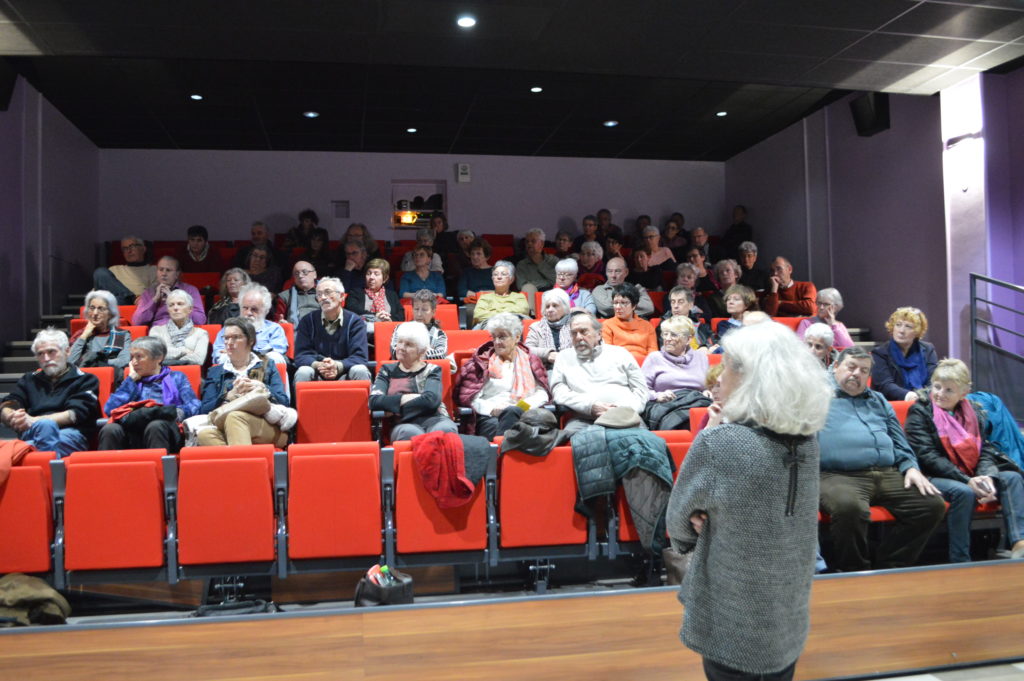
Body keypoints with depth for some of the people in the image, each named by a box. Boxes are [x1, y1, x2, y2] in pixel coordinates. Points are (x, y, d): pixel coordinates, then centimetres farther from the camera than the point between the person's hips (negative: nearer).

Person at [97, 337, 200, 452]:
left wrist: (175, 413, -15)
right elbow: (109, 409, 10)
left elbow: (194, 407, 5)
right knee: (110, 429, -30)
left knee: (156, 426, -37)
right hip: (132, 432, 2)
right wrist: (131, 378, 17)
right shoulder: (132, 381, 29)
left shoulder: (176, 378, 21)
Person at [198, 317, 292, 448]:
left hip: (269, 426, -1)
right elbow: (204, 410, 10)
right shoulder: (215, 372, 26)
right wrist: (232, 394, -5)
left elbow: (284, 401, 10)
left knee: (235, 416, -35)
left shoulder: (267, 365, 24)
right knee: (205, 434, -33)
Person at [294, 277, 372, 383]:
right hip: (317, 375, 1)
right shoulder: (307, 321, 4)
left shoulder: (355, 321, 0)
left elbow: (359, 357, -8)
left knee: (360, 371, -31)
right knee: (303, 372, -31)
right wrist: (318, 365, -25)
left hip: (344, 373, 0)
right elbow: (301, 356, -1)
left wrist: (338, 366, -29)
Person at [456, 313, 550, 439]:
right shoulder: (482, 361, 18)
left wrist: (524, 406, -9)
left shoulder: (530, 360, 22)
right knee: (494, 425, -38)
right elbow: (467, 395, 7)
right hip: (489, 416, 0)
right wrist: (491, 409, -11)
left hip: (523, 414, 1)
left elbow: (543, 393, 13)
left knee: (512, 412, -37)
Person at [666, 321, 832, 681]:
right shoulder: (806, 438, -6)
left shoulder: (717, 444, -25)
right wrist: (710, 517, -6)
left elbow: (678, 520, -9)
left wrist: (686, 537, 9)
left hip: (733, 626, -5)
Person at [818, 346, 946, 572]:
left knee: (933, 504, -15)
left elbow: (899, 441, 26)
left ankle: (887, 568, -4)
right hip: (839, 476, -6)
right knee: (849, 507, -39)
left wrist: (911, 467, 10)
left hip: (890, 475, 7)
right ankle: (854, 572, -14)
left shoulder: (878, 400, 32)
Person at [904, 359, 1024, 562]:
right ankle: (960, 561, -26)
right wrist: (967, 481, -21)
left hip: (971, 477, 6)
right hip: (934, 477, -6)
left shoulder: (974, 412, 14)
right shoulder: (919, 412, -4)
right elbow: (927, 456, -13)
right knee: (964, 492, -33)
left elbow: (986, 450, 7)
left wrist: (986, 477, -16)